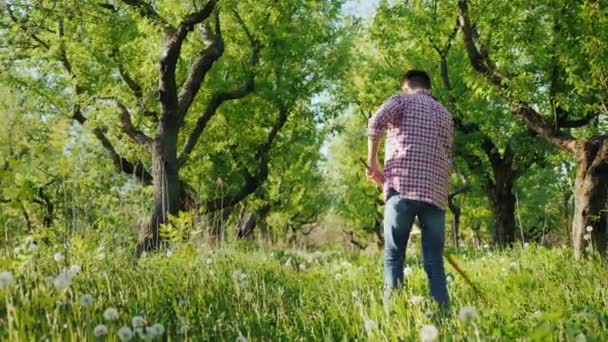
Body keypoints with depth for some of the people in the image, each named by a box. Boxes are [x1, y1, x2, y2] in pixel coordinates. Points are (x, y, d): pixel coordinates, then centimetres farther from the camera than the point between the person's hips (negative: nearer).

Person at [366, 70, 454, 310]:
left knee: (393, 256, -3)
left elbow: (376, 123, -7)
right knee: (434, 261, 4)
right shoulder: (445, 114, 27)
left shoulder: (403, 99, 12)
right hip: (436, 191, 4)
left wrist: (372, 164, 2)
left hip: (403, 185, -4)